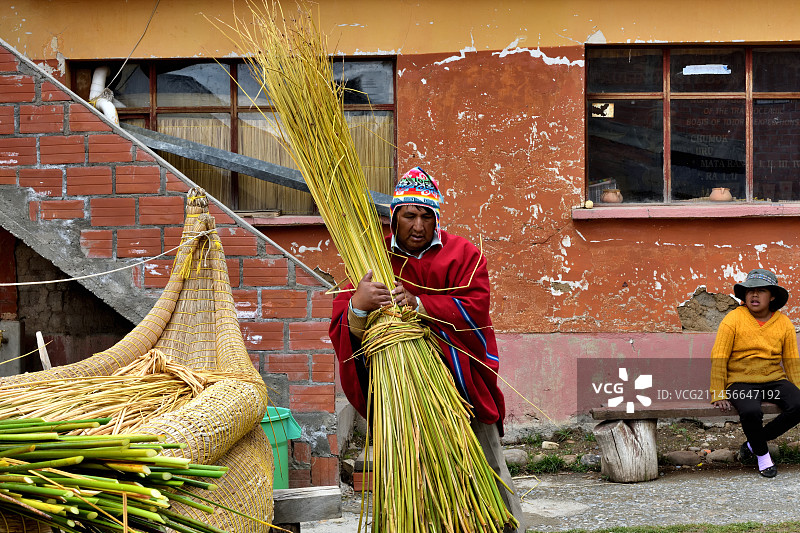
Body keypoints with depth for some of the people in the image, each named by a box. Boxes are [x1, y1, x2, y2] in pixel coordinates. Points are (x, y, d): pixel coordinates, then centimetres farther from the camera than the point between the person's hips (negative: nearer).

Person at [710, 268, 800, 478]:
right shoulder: (733, 320, -4)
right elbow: (718, 358, -6)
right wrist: (718, 395, -12)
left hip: (775, 380, 4)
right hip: (741, 381, -4)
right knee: (750, 411, -35)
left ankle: (752, 444, -5)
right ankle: (762, 454, -4)